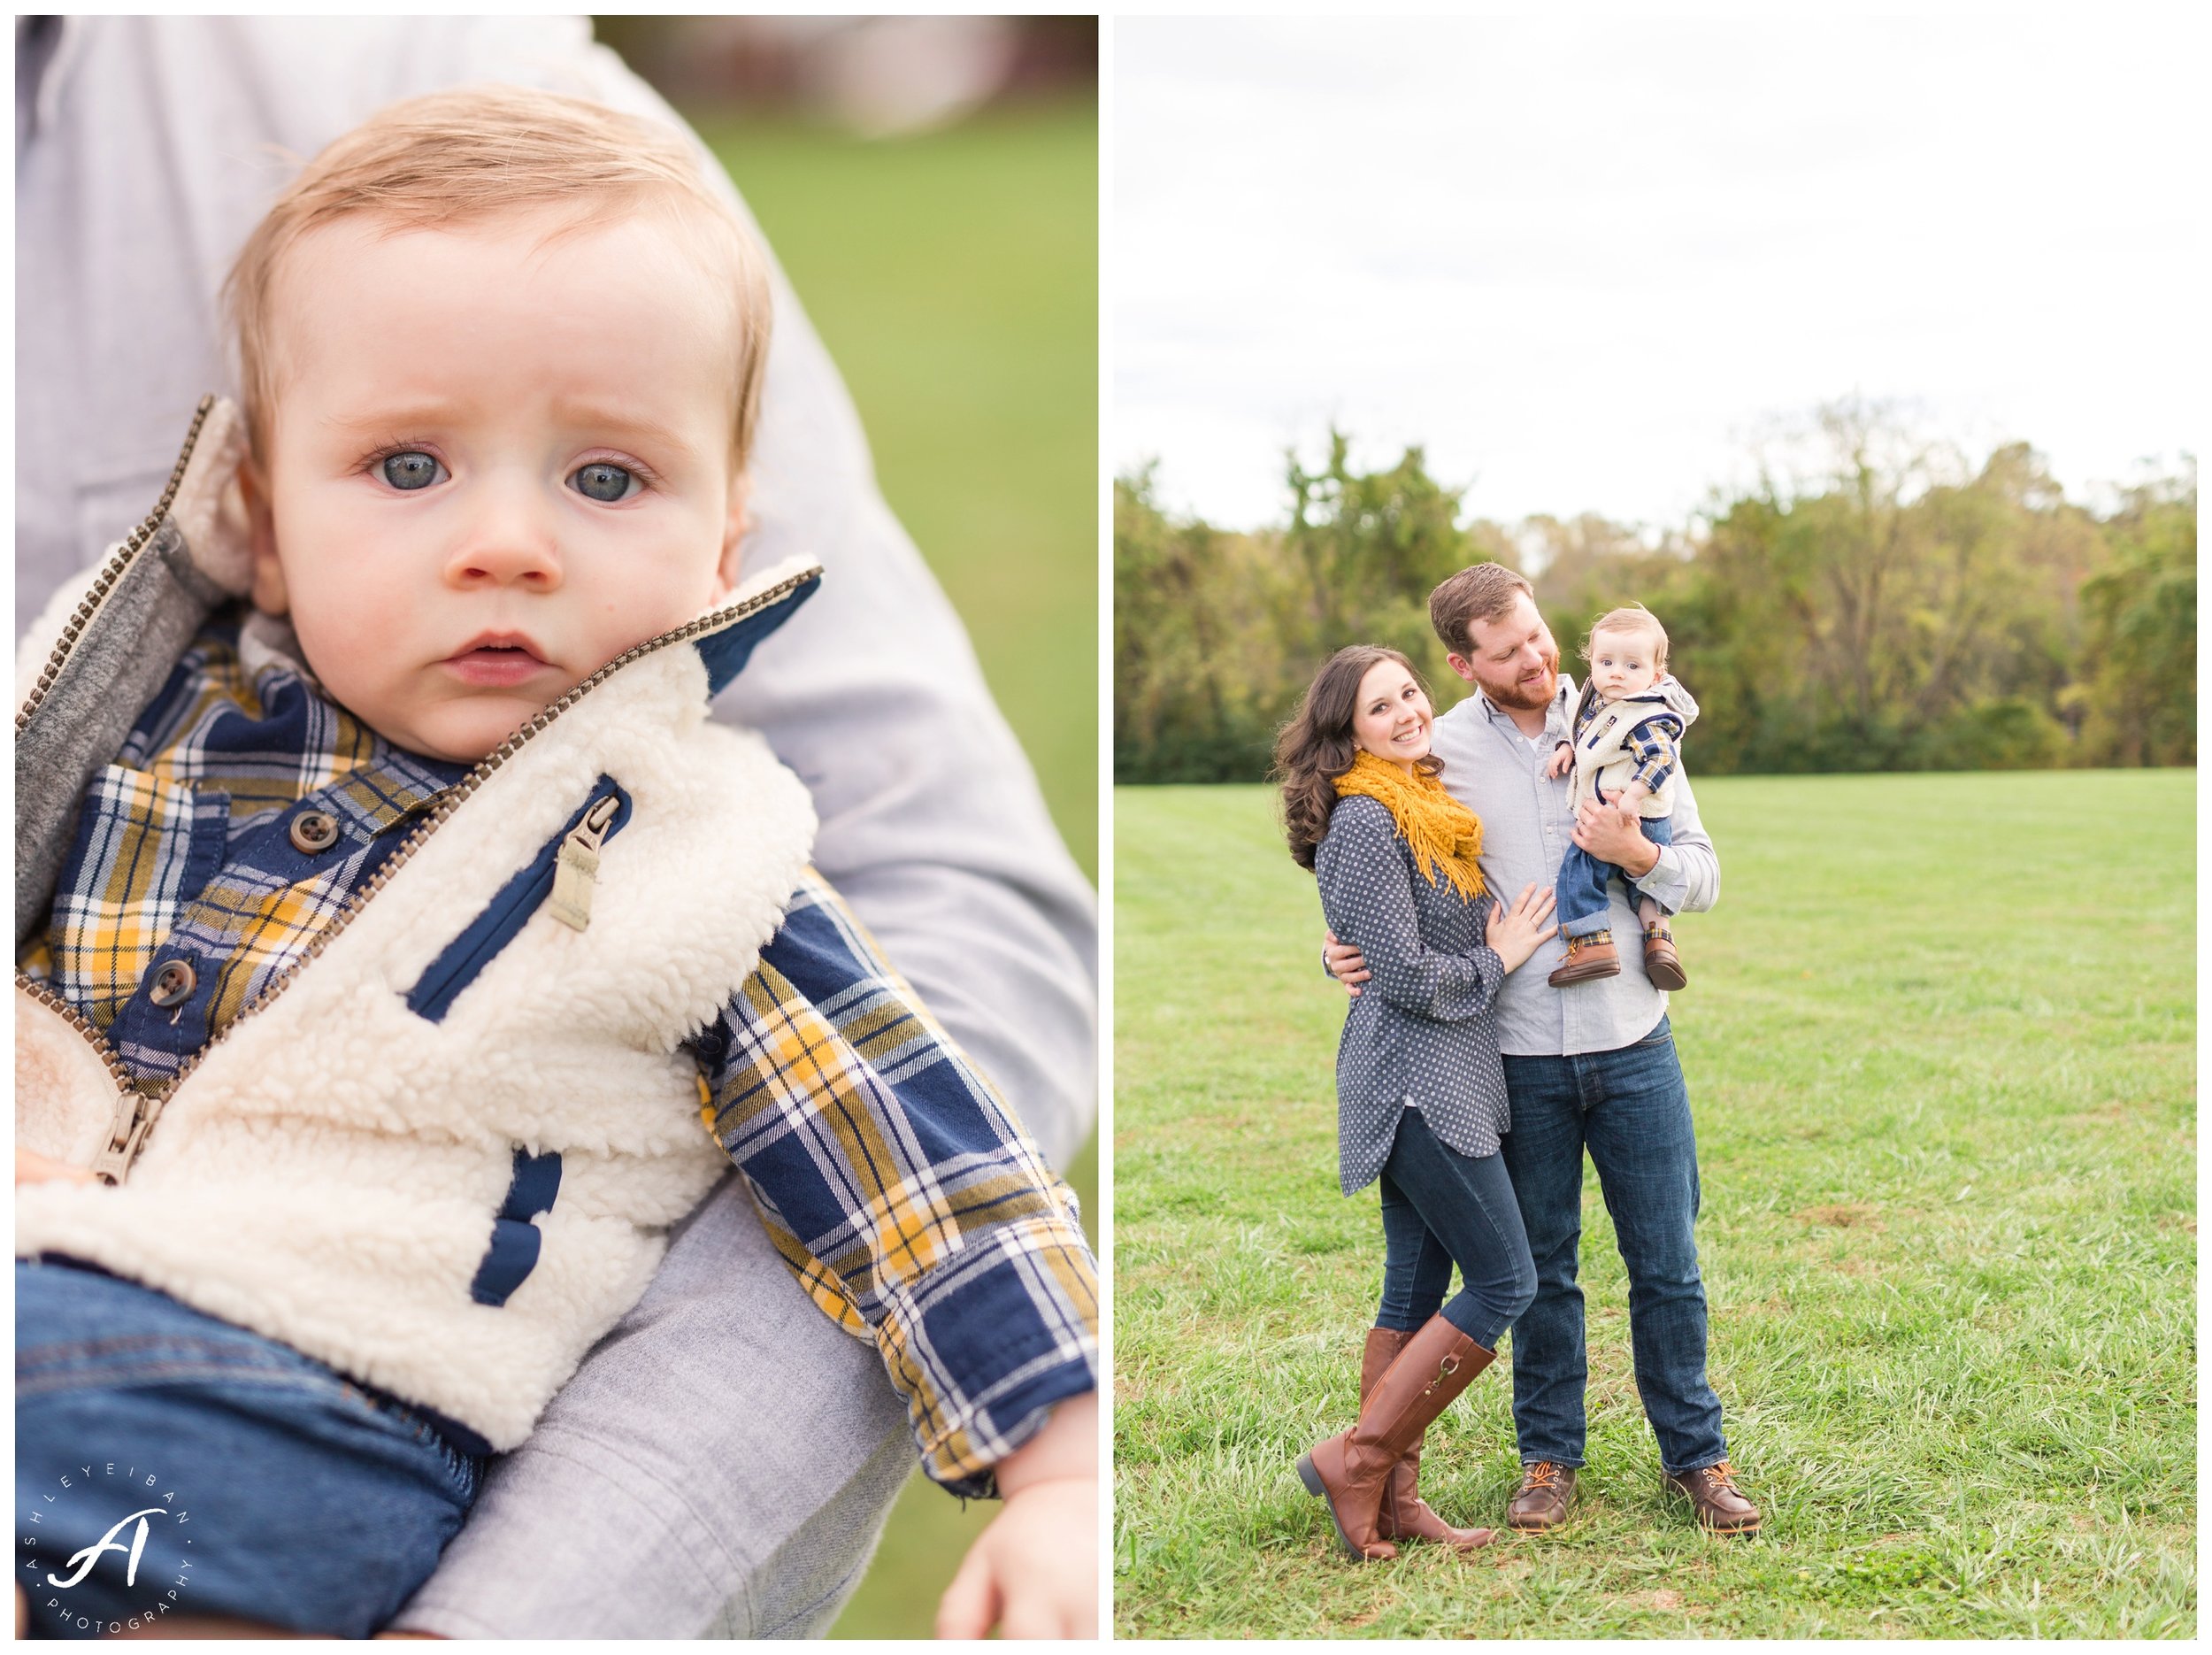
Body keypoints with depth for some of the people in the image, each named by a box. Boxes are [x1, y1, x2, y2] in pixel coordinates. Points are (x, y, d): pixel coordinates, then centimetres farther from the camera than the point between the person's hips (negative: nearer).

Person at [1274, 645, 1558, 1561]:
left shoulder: (1430, 806, 14)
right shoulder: (1364, 821, -15)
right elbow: (1406, 977, -19)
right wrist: (1497, 958, -4)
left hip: (1443, 1080, 9)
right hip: (1418, 1083, -9)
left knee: (1416, 1289, 10)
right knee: (1505, 1281, -6)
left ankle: (1391, 1497, 16)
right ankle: (1357, 1457, -2)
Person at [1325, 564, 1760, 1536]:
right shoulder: (1437, 753, -3)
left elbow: (1703, 878, 2)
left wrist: (1638, 856, -18)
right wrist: (1346, 952, -12)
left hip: (1632, 1043, 1)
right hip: (1517, 1053, -1)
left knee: (1667, 1263, 6)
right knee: (1539, 1267, 10)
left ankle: (1695, 1455, 20)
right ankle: (1549, 1458, 25)